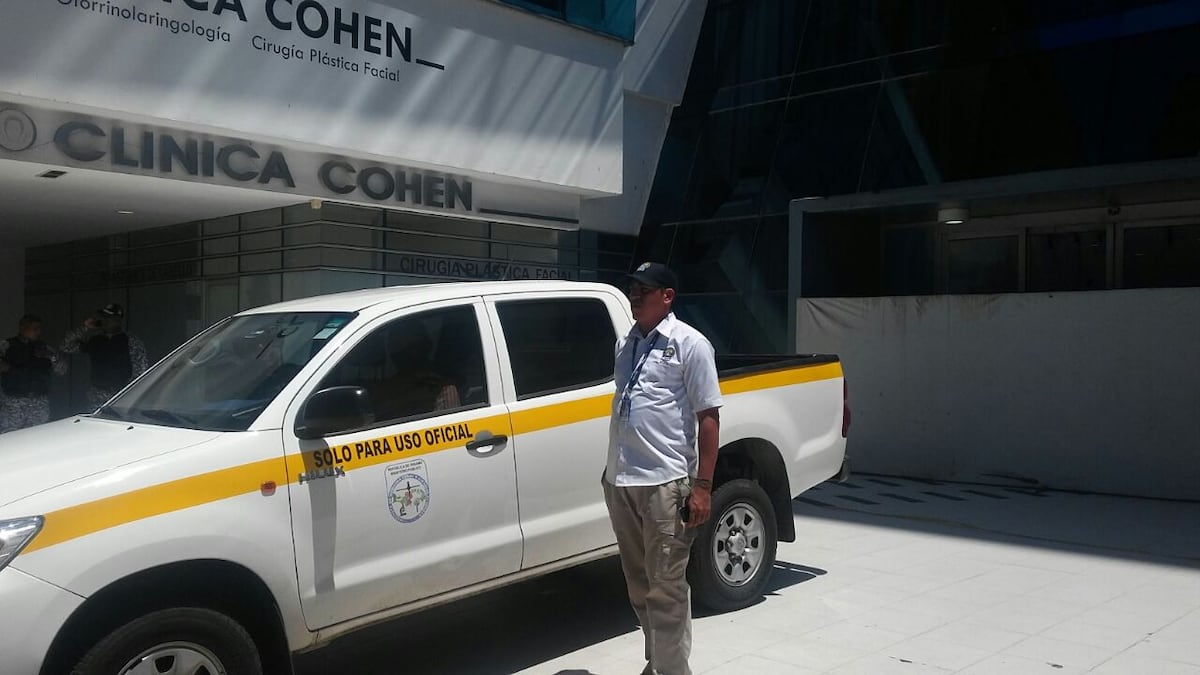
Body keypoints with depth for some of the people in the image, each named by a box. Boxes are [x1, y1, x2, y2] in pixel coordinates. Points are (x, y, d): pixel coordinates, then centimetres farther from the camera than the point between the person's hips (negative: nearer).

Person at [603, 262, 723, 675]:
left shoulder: (689, 344, -5)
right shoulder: (625, 344, 14)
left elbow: (708, 417, -8)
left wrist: (702, 486, -14)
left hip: (665, 483, -7)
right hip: (619, 481, 7)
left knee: (666, 589, -2)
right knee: (639, 586, 16)